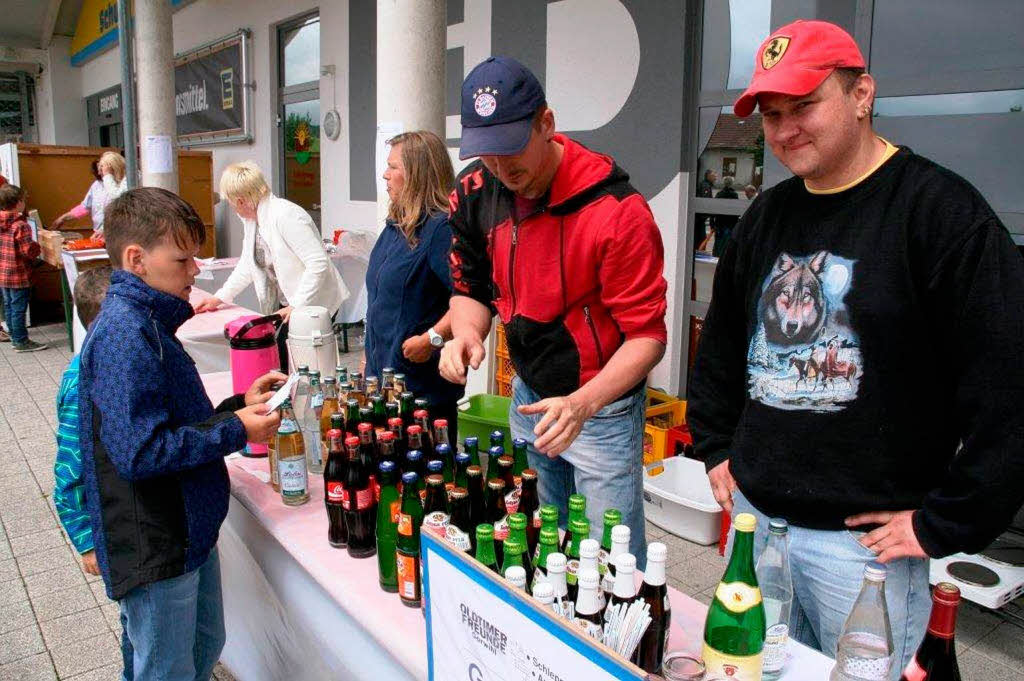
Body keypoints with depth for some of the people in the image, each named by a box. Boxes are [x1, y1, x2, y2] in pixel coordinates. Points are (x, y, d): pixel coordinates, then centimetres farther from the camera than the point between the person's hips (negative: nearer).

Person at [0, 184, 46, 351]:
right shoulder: (21, 225, -19)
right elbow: (28, 251, -23)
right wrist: (37, 247, -4)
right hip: (18, 275, -8)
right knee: (19, 308, 0)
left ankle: (15, 337, 27)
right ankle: (21, 342, 7)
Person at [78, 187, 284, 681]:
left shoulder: (146, 323, 9)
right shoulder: (124, 333, -23)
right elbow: (141, 452, -29)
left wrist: (238, 405, 3)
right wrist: (236, 431, -21)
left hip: (188, 532, 10)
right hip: (154, 551, -9)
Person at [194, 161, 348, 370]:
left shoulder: (285, 216, -21)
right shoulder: (251, 218, 8)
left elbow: (319, 263, -26)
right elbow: (248, 264, 19)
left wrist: (297, 306, -27)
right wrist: (219, 298, 16)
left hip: (313, 304, -9)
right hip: (285, 305, 9)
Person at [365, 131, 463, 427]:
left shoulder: (442, 227, -16)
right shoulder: (396, 225, 13)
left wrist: (432, 339, -27)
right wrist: (370, 358, 23)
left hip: (424, 381, -9)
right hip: (383, 374, 9)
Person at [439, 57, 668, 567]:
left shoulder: (617, 210, -24)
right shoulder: (474, 193, -5)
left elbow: (647, 334, -21)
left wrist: (583, 404, -36)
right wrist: (467, 332, -16)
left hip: (603, 403, -5)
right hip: (528, 395, 6)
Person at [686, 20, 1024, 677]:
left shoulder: (940, 209, -11)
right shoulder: (767, 216, 9)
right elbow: (722, 342, 20)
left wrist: (944, 523, -14)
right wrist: (716, 448, 14)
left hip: (866, 537, -6)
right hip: (753, 514, 6)